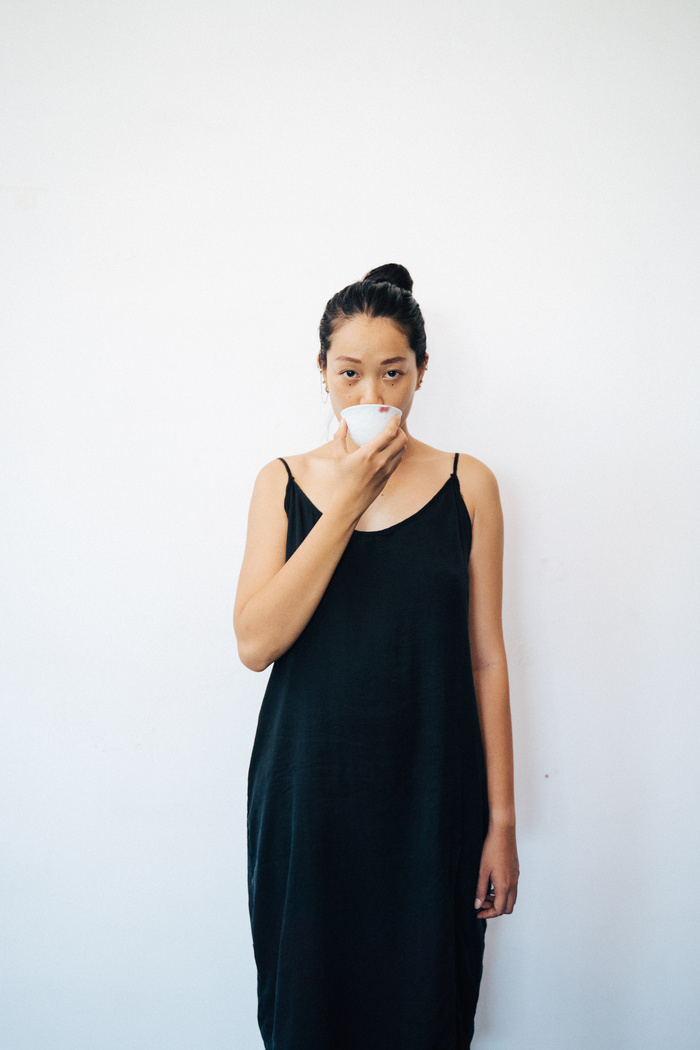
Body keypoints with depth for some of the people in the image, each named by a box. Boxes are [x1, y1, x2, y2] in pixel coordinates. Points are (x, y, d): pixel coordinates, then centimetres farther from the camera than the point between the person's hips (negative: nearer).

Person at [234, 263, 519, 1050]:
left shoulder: (467, 485, 0)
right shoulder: (284, 483, 1)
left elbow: (485, 658, 0)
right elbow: (255, 643, -11)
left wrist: (501, 820, -1)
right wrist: (347, 503, -15)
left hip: (430, 798, 0)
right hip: (308, 792, 1)